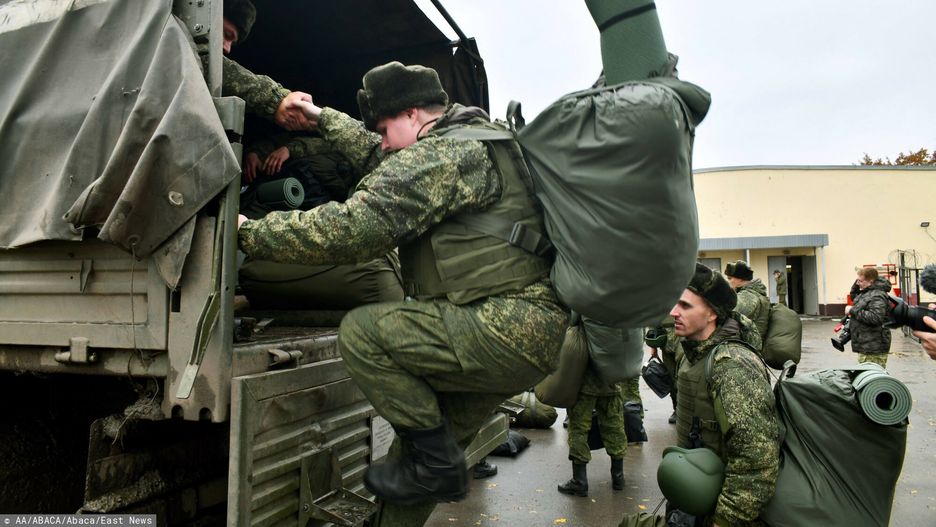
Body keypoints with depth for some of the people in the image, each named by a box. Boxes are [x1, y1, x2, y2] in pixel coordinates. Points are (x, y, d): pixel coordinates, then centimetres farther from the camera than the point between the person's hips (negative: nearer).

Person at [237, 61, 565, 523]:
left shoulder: (440, 153, -11)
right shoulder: (477, 140, 22)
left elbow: (354, 229, -19)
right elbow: (387, 165, 33)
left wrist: (251, 233, -7)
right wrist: (322, 118, 38)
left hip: (507, 330, -11)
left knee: (361, 333, -11)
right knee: (425, 433, 17)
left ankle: (437, 465, -1)